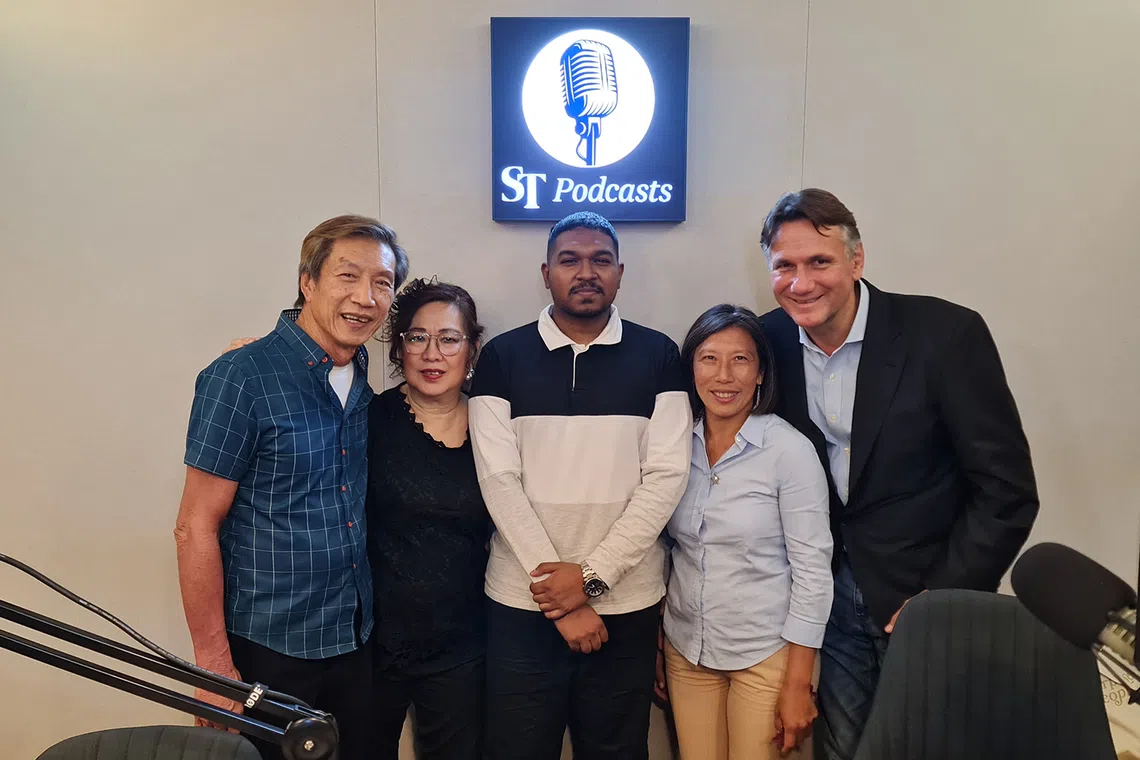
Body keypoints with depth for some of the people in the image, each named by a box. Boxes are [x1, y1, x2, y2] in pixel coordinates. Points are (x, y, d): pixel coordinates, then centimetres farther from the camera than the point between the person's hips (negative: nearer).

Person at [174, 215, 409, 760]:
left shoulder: (365, 383, 3)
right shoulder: (240, 378, -15)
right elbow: (196, 528, -14)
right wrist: (214, 666, -14)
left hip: (356, 644, 6)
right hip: (268, 651, -5)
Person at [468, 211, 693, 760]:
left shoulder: (658, 357, 1)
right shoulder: (502, 358, 0)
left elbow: (665, 477, -5)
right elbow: (499, 479, -6)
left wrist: (592, 575, -12)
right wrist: (558, 591, -11)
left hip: (626, 604, 0)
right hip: (522, 602, 0)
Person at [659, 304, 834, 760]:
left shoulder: (790, 450, -15)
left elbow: (813, 571, -12)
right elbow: (664, 551, 7)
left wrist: (798, 686, -12)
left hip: (766, 653, -4)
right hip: (685, 650, 4)